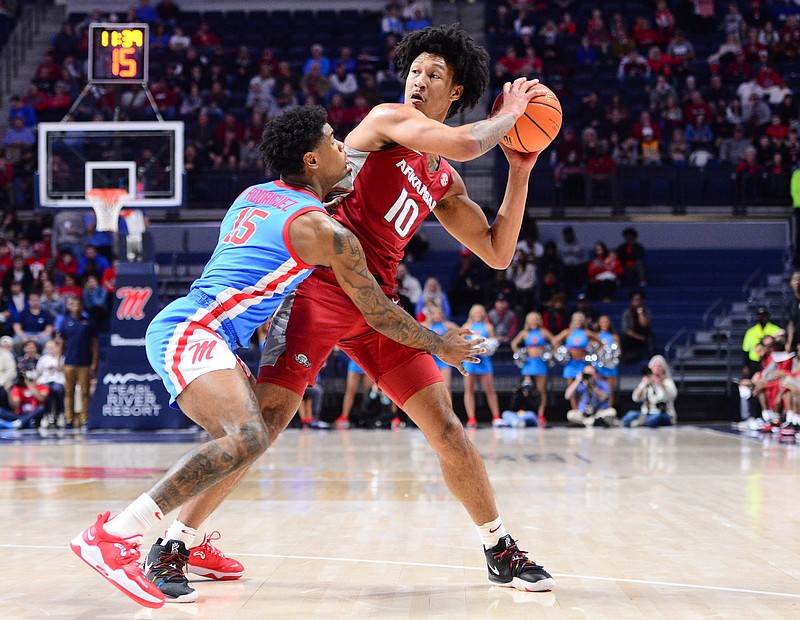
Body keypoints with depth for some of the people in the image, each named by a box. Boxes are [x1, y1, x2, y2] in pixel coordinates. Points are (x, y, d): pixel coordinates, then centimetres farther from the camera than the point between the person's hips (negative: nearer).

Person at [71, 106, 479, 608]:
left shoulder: (254, 196, 17)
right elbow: (380, 314, 3)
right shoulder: (325, 232, -6)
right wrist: (440, 345, 18)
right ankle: (113, 535, -33)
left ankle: (177, 547, 19)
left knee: (250, 434, 21)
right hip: (189, 333, -10)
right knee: (248, 438, -29)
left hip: (181, 328, 10)